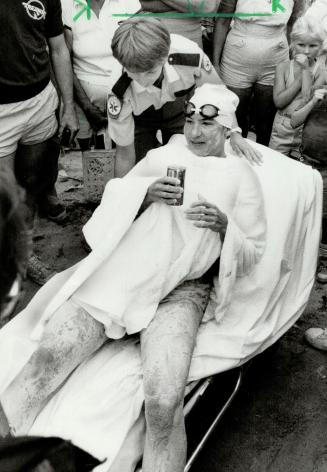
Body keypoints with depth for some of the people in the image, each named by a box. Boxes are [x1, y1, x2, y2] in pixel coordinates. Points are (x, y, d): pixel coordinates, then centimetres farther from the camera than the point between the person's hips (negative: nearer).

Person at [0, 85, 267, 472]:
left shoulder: (241, 176, 15)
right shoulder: (162, 156, 23)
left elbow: (252, 257, 14)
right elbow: (113, 204, 21)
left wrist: (223, 225, -7)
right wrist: (146, 194, 1)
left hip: (180, 290, -2)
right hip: (121, 269, 3)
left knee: (163, 403, -29)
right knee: (48, 355, -22)